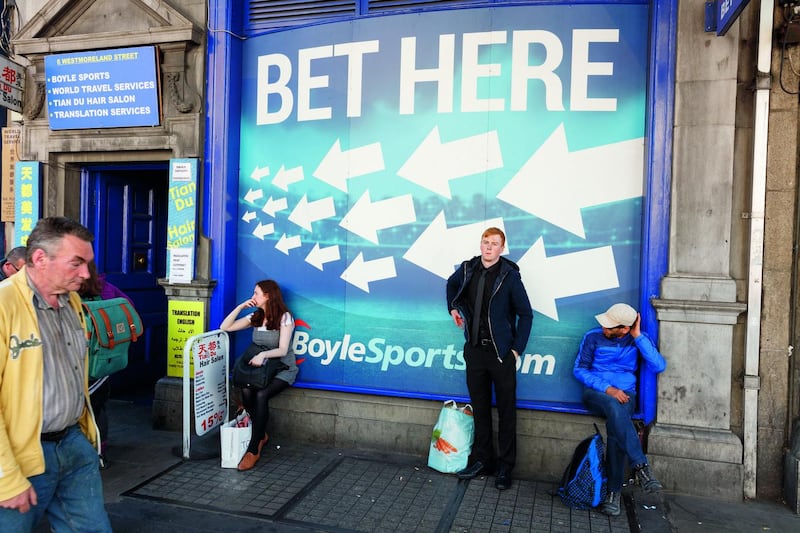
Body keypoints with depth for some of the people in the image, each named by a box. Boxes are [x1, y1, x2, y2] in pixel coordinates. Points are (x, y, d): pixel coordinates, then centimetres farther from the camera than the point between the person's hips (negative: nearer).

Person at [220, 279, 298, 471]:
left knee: (261, 395, -33)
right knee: (246, 391, -28)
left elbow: (282, 350, -17)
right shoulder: (255, 317, 7)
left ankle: (253, 450, -24)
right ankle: (261, 435, -7)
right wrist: (240, 307, -2)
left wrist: (263, 354, -36)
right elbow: (225, 327, 7)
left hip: (283, 368, -5)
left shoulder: (284, 317, -10)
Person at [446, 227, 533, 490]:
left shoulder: (510, 275, -11)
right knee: (479, 408, 13)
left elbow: (525, 314, -6)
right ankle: (482, 459, 27)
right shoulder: (468, 269, 1)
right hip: (475, 350, 4)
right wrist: (454, 308, 17)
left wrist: (517, 349, -9)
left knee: (506, 411, 5)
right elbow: (452, 284, 26)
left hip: (501, 353, -4)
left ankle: (505, 467, 17)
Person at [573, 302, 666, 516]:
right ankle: (641, 467, -34)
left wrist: (638, 336, -11)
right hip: (595, 392, 0)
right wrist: (607, 388, -12)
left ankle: (613, 491, -24)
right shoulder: (593, 337, 1)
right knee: (614, 407, -37)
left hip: (625, 394, 1)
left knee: (615, 425, -32)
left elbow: (659, 366, -10)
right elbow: (579, 369, 0)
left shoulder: (638, 339, 5)